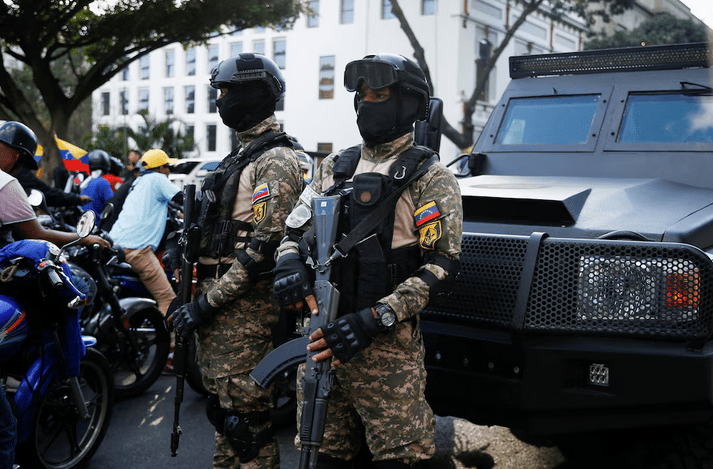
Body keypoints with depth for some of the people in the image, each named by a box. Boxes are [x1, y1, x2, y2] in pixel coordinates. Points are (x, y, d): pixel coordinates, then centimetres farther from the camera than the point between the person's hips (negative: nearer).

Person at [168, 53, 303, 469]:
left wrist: (206, 303, -19)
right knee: (223, 407, 18)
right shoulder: (242, 157, 20)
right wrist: (196, 295, 18)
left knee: (245, 417, -5)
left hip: (245, 308, -10)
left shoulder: (276, 161, -13)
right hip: (218, 304, 10)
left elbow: (261, 247, -21)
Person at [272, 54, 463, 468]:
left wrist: (373, 319, -22)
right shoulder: (335, 167, 15)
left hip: (387, 346, -5)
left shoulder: (430, 177, -3)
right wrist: (289, 264, -8)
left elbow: (443, 267, -11)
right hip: (320, 337, 5)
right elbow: (295, 230, 17)